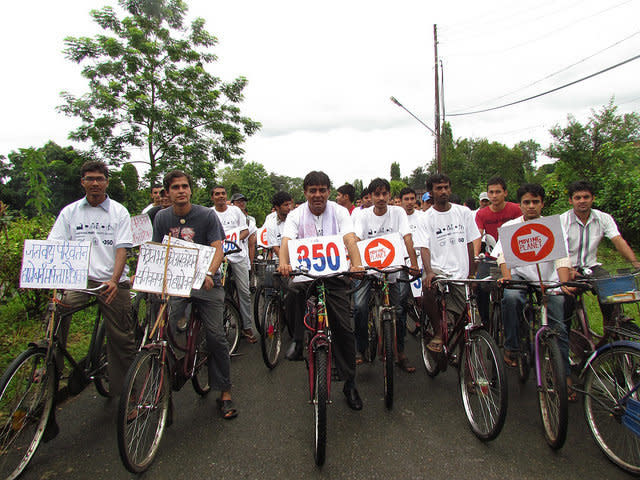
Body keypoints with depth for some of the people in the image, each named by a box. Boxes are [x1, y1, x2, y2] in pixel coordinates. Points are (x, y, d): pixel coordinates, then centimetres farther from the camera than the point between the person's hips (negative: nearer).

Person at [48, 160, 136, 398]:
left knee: (121, 337, 0)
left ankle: (124, 391, 15)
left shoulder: (118, 212, 6)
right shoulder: (70, 211, 11)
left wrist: (114, 280, -17)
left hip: (112, 281, -1)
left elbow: (122, 249, -2)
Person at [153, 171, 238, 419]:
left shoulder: (207, 215, -3)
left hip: (206, 283, -2)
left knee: (216, 337, -6)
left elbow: (217, 249, -9)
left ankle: (225, 393, 8)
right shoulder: (162, 217, 7)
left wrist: (209, 274, -27)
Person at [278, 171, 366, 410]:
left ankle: (350, 384, 15)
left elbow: (350, 239, -17)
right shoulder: (296, 215, -1)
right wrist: (284, 264, -38)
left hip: (334, 274, -1)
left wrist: (357, 264, -36)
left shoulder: (339, 212, -2)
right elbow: (286, 240, -17)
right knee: (293, 292, -29)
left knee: (344, 329, -2)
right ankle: (299, 339, 1)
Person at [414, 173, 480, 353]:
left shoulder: (464, 212, 9)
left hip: (461, 272, 3)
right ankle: (438, 333, -13)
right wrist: (429, 272, -28)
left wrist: (472, 274, 10)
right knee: (428, 287, -35)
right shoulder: (426, 218, 1)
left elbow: (470, 244, 13)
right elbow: (424, 248, -10)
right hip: (438, 268, -3)